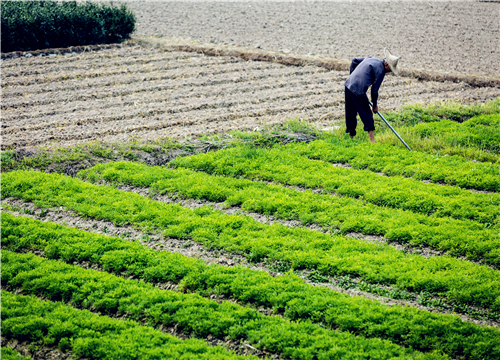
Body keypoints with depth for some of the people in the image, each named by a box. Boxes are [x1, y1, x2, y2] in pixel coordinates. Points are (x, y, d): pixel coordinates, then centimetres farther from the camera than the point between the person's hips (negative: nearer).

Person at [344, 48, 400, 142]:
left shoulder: (371, 59, 16)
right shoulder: (380, 71, -8)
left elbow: (354, 61, 28)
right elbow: (374, 89, -6)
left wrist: (352, 75, 33)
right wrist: (375, 105, 7)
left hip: (349, 85, 8)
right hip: (358, 91, -8)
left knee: (350, 113, 17)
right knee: (366, 114, 2)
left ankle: (351, 135, 26)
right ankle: (372, 139, 0)